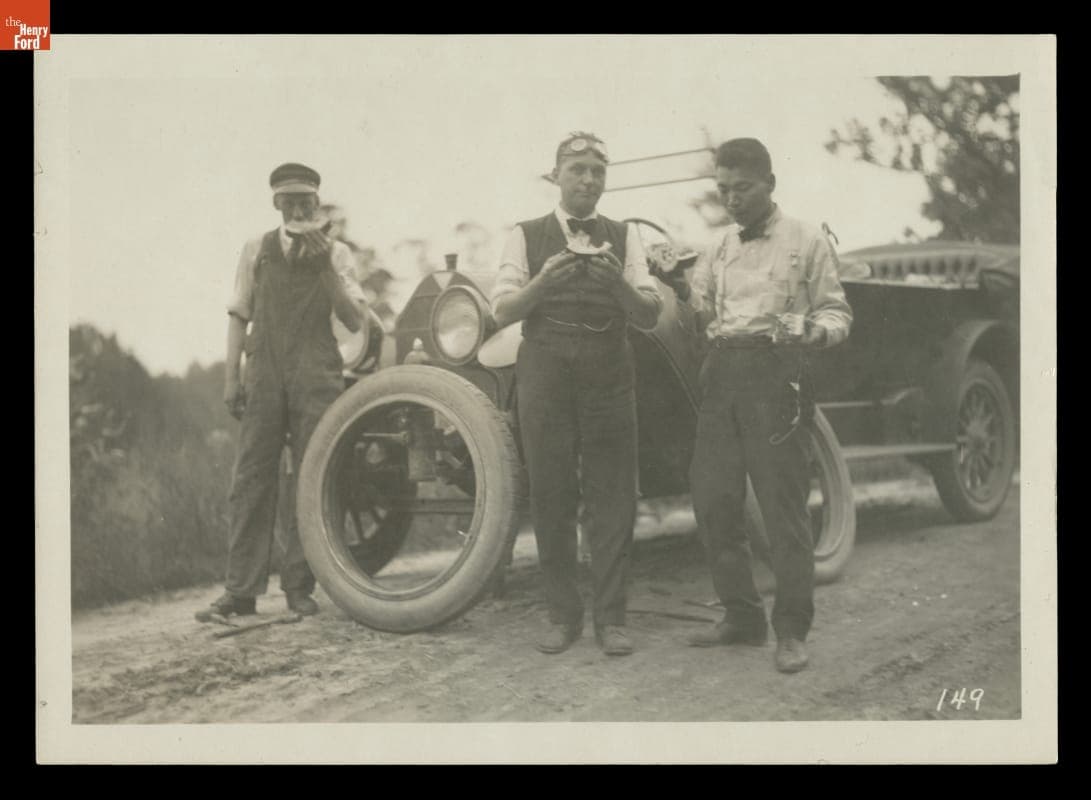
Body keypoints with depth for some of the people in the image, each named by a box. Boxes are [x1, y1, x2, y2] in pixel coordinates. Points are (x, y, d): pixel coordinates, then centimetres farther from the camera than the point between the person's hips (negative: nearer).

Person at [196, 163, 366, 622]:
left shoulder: (335, 253, 11)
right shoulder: (257, 250, 15)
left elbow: (354, 321, 1)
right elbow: (239, 315, 13)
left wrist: (326, 268, -10)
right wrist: (230, 377, 3)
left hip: (316, 378, 0)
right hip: (264, 375, 1)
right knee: (252, 480, -5)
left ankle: (299, 587, 5)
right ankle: (240, 591, -4)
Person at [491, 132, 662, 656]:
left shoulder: (624, 238, 11)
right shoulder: (526, 236, 9)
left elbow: (649, 315, 3)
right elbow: (503, 310, 1)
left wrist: (618, 280, -16)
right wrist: (542, 281, -17)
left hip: (608, 377, 1)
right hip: (545, 373, 0)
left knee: (612, 498, -2)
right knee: (551, 498, 2)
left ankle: (611, 618, 5)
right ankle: (563, 616, 11)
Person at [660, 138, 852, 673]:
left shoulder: (805, 241, 3)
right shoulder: (722, 246, 20)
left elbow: (837, 314, 2)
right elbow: (701, 305, 16)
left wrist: (813, 331, -20)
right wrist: (673, 283, -3)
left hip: (775, 375, -6)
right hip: (722, 372, 6)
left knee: (783, 505, -5)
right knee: (712, 499, 6)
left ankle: (792, 631, 3)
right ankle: (742, 616, 20)